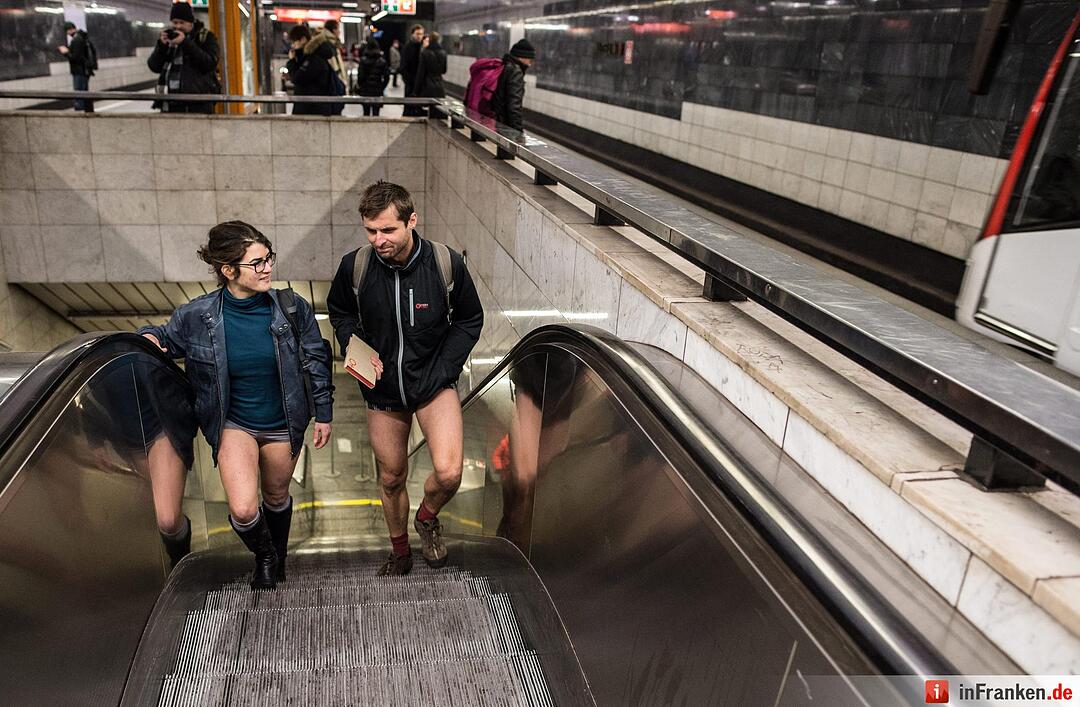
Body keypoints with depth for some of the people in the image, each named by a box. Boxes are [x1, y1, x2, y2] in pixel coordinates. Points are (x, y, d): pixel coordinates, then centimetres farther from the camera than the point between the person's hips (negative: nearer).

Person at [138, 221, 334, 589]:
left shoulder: (291, 309, -16)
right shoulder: (197, 316, -16)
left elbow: (316, 361, -3)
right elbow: (167, 337, 7)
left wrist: (323, 413, 2)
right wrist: (149, 336, -17)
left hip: (283, 424, 1)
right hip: (234, 423, -1)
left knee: (276, 496, 21)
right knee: (243, 510, -14)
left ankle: (278, 557, 52)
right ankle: (264, 556, 22)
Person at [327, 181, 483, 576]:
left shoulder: (447, 263, -16)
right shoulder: (355, 266, -13)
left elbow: (469, 319, 0)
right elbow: (340, 314, 9)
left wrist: (444, 370, -10)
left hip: (434, 382, -2)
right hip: (383, 390, 2)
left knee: (448, 473, -19)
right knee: (391, 479, 15)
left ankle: (427, 516, 17)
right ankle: (400, 553, 42)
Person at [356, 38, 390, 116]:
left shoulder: (363, 60, -7)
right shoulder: (382, 61, -1)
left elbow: (360, 76, -11)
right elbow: (386, 77, -2)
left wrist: (359, 85, 7)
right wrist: (382, 87, 10)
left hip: (365, 90, -1)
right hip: (377, 91, 1)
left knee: (366, 112, 9)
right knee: (376, 112, 2)